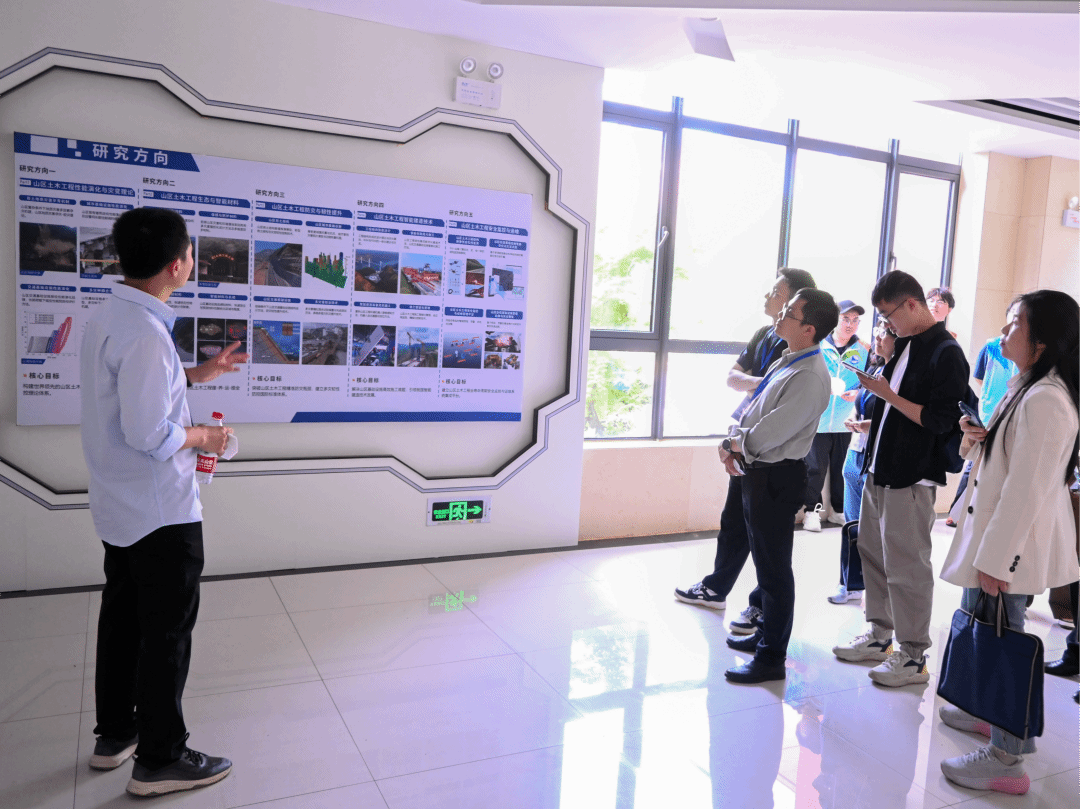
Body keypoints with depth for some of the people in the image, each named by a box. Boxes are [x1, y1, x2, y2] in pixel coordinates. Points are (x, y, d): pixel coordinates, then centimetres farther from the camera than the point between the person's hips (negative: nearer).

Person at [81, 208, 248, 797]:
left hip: (119, 506, 10)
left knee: (122, 615, 19)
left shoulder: (106, 318, 6)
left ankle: (114, 734, 35)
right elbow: (148, 433, -28)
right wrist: (204, 437, -11)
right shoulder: (145, 333, -25)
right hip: (161, 510, -10)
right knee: (169, 628, 3)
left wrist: (197, 374, 21)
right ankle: (160, 759, 16)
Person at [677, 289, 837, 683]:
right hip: (757, 472, 10)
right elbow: (754, 413, 15)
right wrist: (736, 446, -1)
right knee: (765, 558, 22)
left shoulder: (810, 377, -21)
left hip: (777, 477, -10)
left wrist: (733, 446, -9)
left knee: (774, 569, 1)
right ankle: (766, 635, 40)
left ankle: (771, 659, 15)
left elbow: (771, 432, -25)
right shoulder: (786, 361, 10)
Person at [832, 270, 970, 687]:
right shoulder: (904, 344, 12)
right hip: (879, 470, 9)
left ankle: (913, 656, 11)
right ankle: (879, 636, 30)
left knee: (906, 566, -2)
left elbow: (940, 421, -19)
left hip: (911, 479, -9)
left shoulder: (946, 353, -14)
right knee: (873, 554, 16)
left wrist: (887, 394, -18)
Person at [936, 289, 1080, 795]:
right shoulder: (1027, 387, 9)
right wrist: (976, 437, -2)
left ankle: (1007, 758, 14)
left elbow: (1027, 490, -25)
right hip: (998, 529, 10)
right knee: (984, 627, 23)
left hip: (1014, 542, -10)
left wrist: (995, 559, -21)